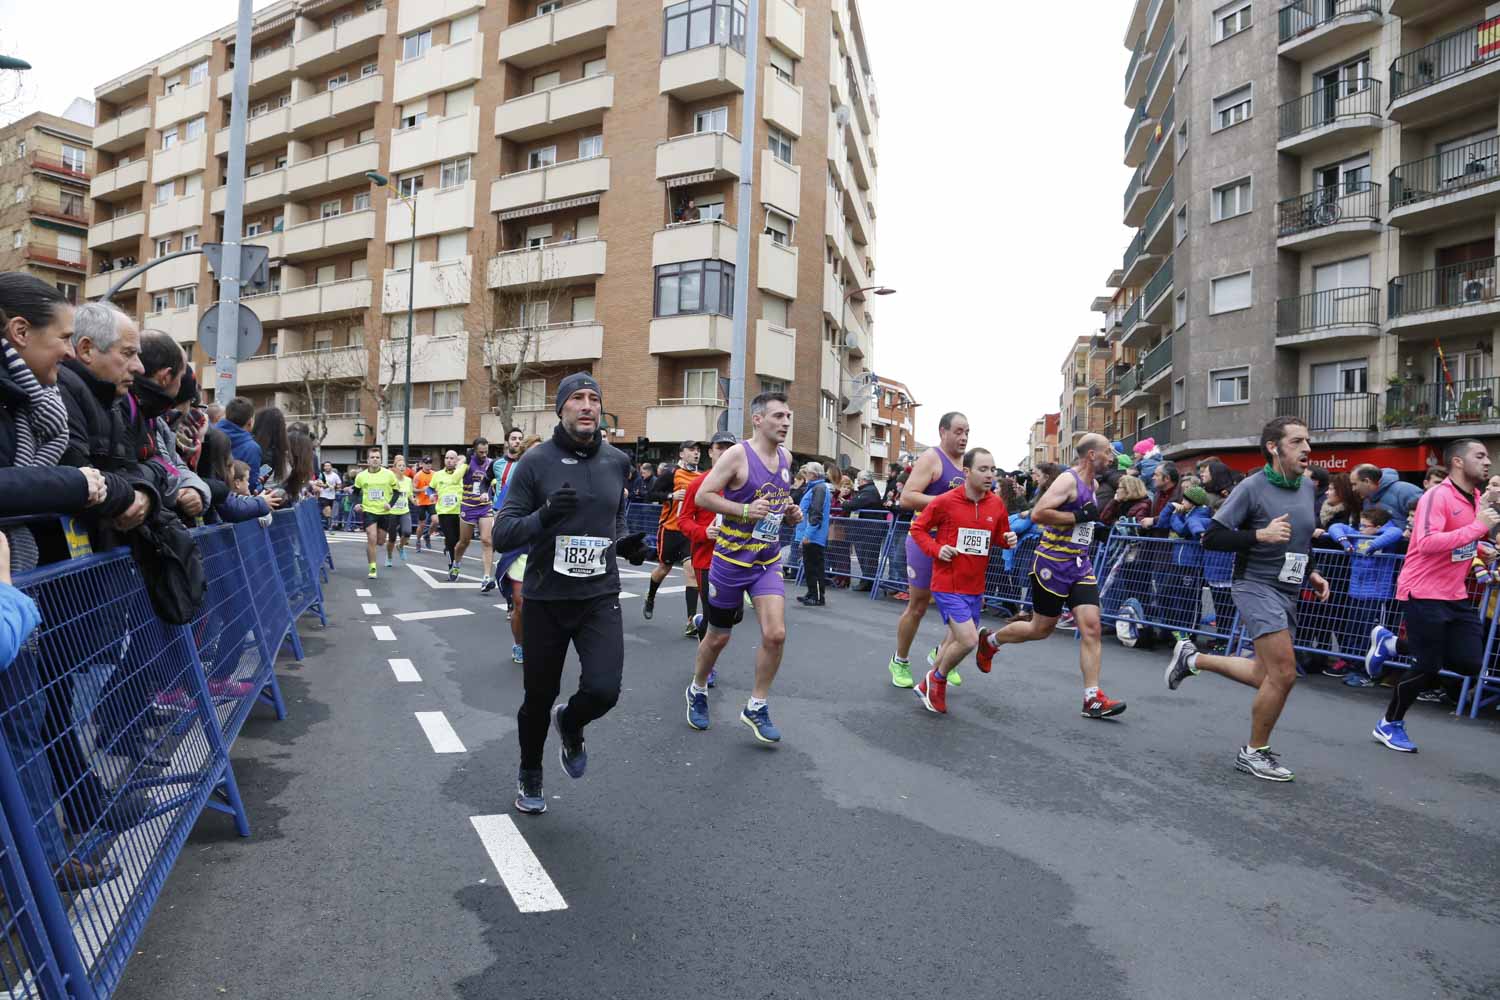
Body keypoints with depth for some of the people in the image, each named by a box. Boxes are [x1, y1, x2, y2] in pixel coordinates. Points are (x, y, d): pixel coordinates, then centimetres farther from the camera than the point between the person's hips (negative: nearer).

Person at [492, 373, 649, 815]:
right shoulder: (536, 461, -8)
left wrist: (625, 544, -2)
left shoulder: (617, 462, 2)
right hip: (545, 599, -1)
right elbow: (502, 535, -10)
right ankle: (529, 776, 42)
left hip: (600, 597, 2)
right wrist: (544, 516, -29)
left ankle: (570, 723, 23)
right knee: (539, 698, 11)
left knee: (603, 690, -16)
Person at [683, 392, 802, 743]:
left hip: (768, 562, 5)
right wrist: (745, 510, -25)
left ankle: (756, 707, 9)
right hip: (731, 560, -5)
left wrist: (791, 512, 1)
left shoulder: (786, 457, 6)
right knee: (718, 637, 10)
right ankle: (697, 691, 38)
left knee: (776, 634, -10)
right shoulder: (738, 454, -14)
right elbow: (703, 496, -15)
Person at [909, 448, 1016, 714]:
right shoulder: (945, 502, -12)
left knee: (956, 641, 16)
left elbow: (1000, 536, 16)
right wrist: (936, 549, -16)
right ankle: (938, 679, 13)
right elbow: (918, 528, -1)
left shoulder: (997, 504, 1)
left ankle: (928, 687, 37)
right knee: (968, 640, -15)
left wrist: (1009, 540, -7)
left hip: (975, 587, 6)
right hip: (948, 585, -6)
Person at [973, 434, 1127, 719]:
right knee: (1042, 627, 6)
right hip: (1052, 564, -8)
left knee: (1091, 627, -5)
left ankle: (1093, 699, -3)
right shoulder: (1068, 480, -15)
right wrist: (1078, 517, -23)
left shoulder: (1092, 484, 13)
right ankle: (989, 640, 32)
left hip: (1080, 565, 8)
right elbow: (1038, 514, -26)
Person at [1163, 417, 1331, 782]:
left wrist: (1311, 573, 11)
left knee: (1268, 675, 12)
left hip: (1288, 591, 8)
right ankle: (1255, 752, 5)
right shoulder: (1252, 488, -13)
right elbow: (1211, 538, -14)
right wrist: (1261, 535, -25)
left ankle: (1191, 659, 29)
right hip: (1256, 585, -8)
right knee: (1284, 672, -14)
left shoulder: (1308, 487, 9)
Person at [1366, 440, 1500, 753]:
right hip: (1424, 593, -8)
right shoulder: (1437, 495, -17)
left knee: (1470, 663, 5)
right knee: (1428, 667, -2)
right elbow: (1427, 543, -30)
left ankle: (1389, 643, 22)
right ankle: (1388, 726, 17)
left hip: (1455, 595, 8)